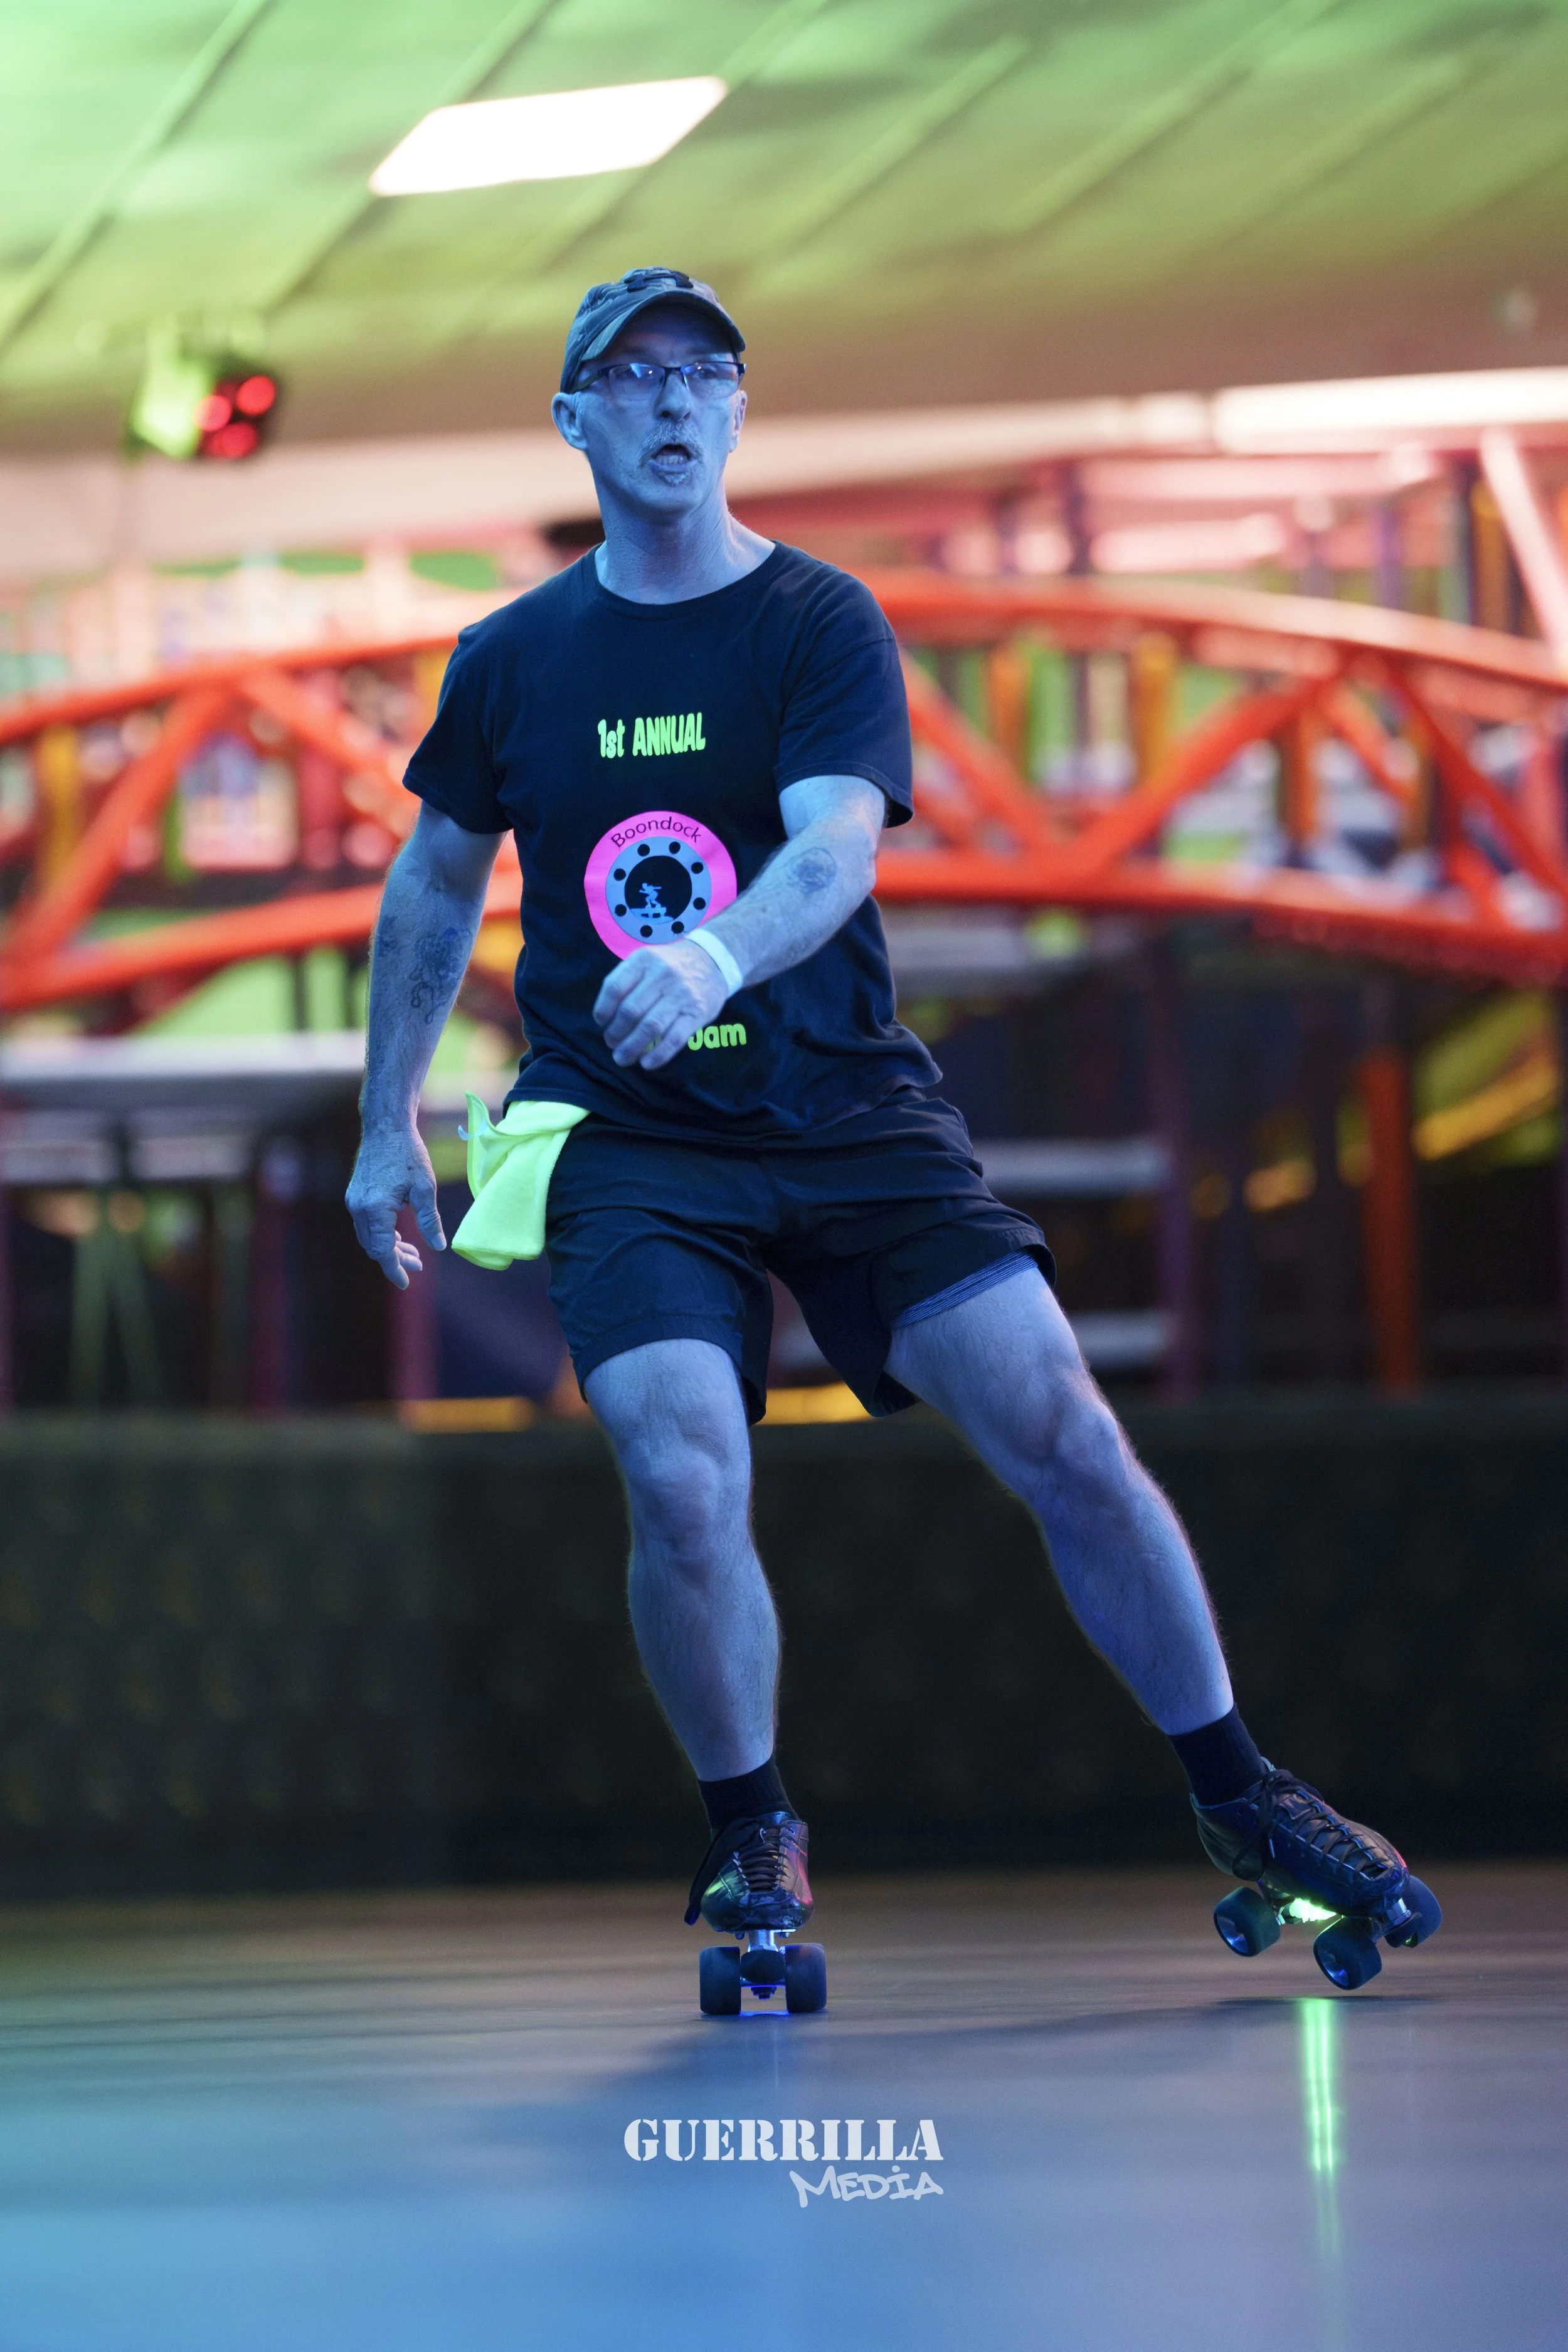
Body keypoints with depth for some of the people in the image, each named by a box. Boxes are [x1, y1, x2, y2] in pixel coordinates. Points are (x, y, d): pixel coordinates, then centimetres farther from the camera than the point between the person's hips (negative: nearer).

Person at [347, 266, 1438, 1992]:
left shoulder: (821, 624, -3)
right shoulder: (512, 657, 6)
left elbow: (836, 843, -21)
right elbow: (437, 883, 20)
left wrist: (711, 958, -41)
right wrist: (388, 1122, 18)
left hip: (847, 1106, -1)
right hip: (624, 1138, 1)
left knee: (1066, 1435, -11)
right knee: (682, 1482, -21)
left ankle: (1237, 1796, 7)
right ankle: (752, 1840, 4)